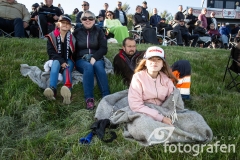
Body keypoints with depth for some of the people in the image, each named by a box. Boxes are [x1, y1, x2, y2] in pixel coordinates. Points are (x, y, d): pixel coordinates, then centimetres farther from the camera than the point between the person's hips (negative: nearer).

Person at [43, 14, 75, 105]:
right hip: (56, 60, 0)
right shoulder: (52, 36, 2)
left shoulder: (72, 38, 4)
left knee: (67, 69, -32)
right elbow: (51, 52, -6)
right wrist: (61, 61, -22)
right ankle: (52, 90, -55)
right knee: (56, 63, -35)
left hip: (68, 61, 1)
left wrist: (66, 63, -10)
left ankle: (68, 91, -62)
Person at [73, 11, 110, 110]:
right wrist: (85, 58, -9)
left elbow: (104, 49, 0)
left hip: (97, 59, 1)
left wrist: (94, 58, -18)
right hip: (81, 60, -1)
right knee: (88, 67, -34)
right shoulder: (77, 32, 9)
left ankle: (106, 96, -40)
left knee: (98, 66, -33)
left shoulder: (99, 32, 9)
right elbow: (73, 49, 8)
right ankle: (89, 99, -42)